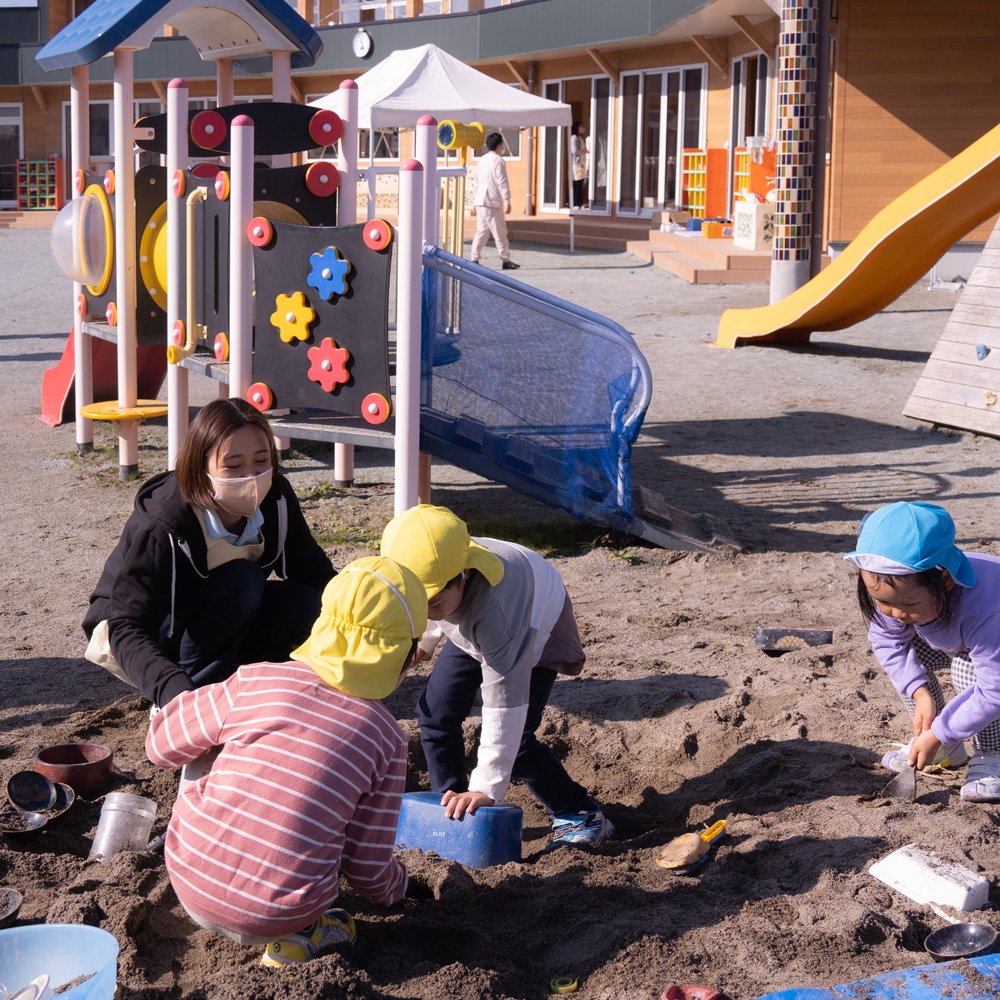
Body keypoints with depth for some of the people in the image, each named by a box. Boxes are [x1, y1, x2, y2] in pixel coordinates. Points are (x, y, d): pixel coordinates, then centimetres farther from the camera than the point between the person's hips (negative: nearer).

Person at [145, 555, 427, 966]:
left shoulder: (257, 682, -5)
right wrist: (394, 884, 26)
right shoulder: (384, 735, -4)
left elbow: (161, 745, 10)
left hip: (190, 884, 1)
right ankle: (296, 933, 7)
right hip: (275, 916, -1)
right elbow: (366, 864, 2)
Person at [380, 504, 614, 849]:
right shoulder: (427, 572, -30)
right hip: (471, 633, 6)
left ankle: (581, 814, 2)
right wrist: (424, 642, 21)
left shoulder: (494, 604, -48)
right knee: (434, 714, -3)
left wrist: (486, 788, -42)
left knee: (514, 739, -17)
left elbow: (504, 701, -44)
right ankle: (452, 805, 16)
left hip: (537, 630, -6)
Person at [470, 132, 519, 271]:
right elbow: (502, 182, -14)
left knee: (482, 230, 10)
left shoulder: (482, 160, 17)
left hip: (481, 201, 8)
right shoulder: (498, 160, -9)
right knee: (500, 232, -2)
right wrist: (507, 201, -14)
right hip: (492, 202, -8)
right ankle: (506, 261, 2)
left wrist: (475, 203, 25)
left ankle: (473, 259, 6)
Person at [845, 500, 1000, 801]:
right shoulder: (899, 593, -31)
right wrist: (920, 692, -29)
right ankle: (949, 746, 3)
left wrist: (939, 733, -37)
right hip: (949, 638, 7)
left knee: (969, 668, -34)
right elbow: (887, 643, -14)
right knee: (901, 653, -13)